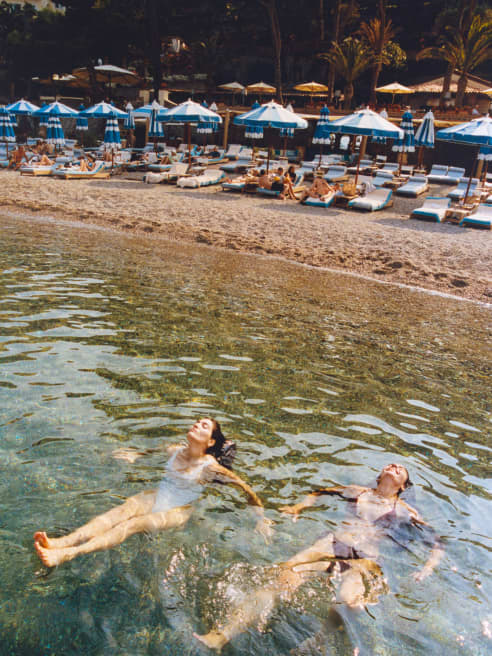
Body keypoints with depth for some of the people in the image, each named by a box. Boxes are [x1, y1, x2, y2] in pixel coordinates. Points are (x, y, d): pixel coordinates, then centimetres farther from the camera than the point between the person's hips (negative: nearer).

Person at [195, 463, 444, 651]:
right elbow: (319, 493, 30)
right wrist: (299, 507, 12)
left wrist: (427, 569, -4)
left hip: (365, 560, -1)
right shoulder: (357, 492, 23)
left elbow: (436, 542, 14)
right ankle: (224, 634, -26)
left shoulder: (405, 512, 17)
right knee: (283, 577, -23)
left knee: (349, 598, -38)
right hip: (332, 545, 2)